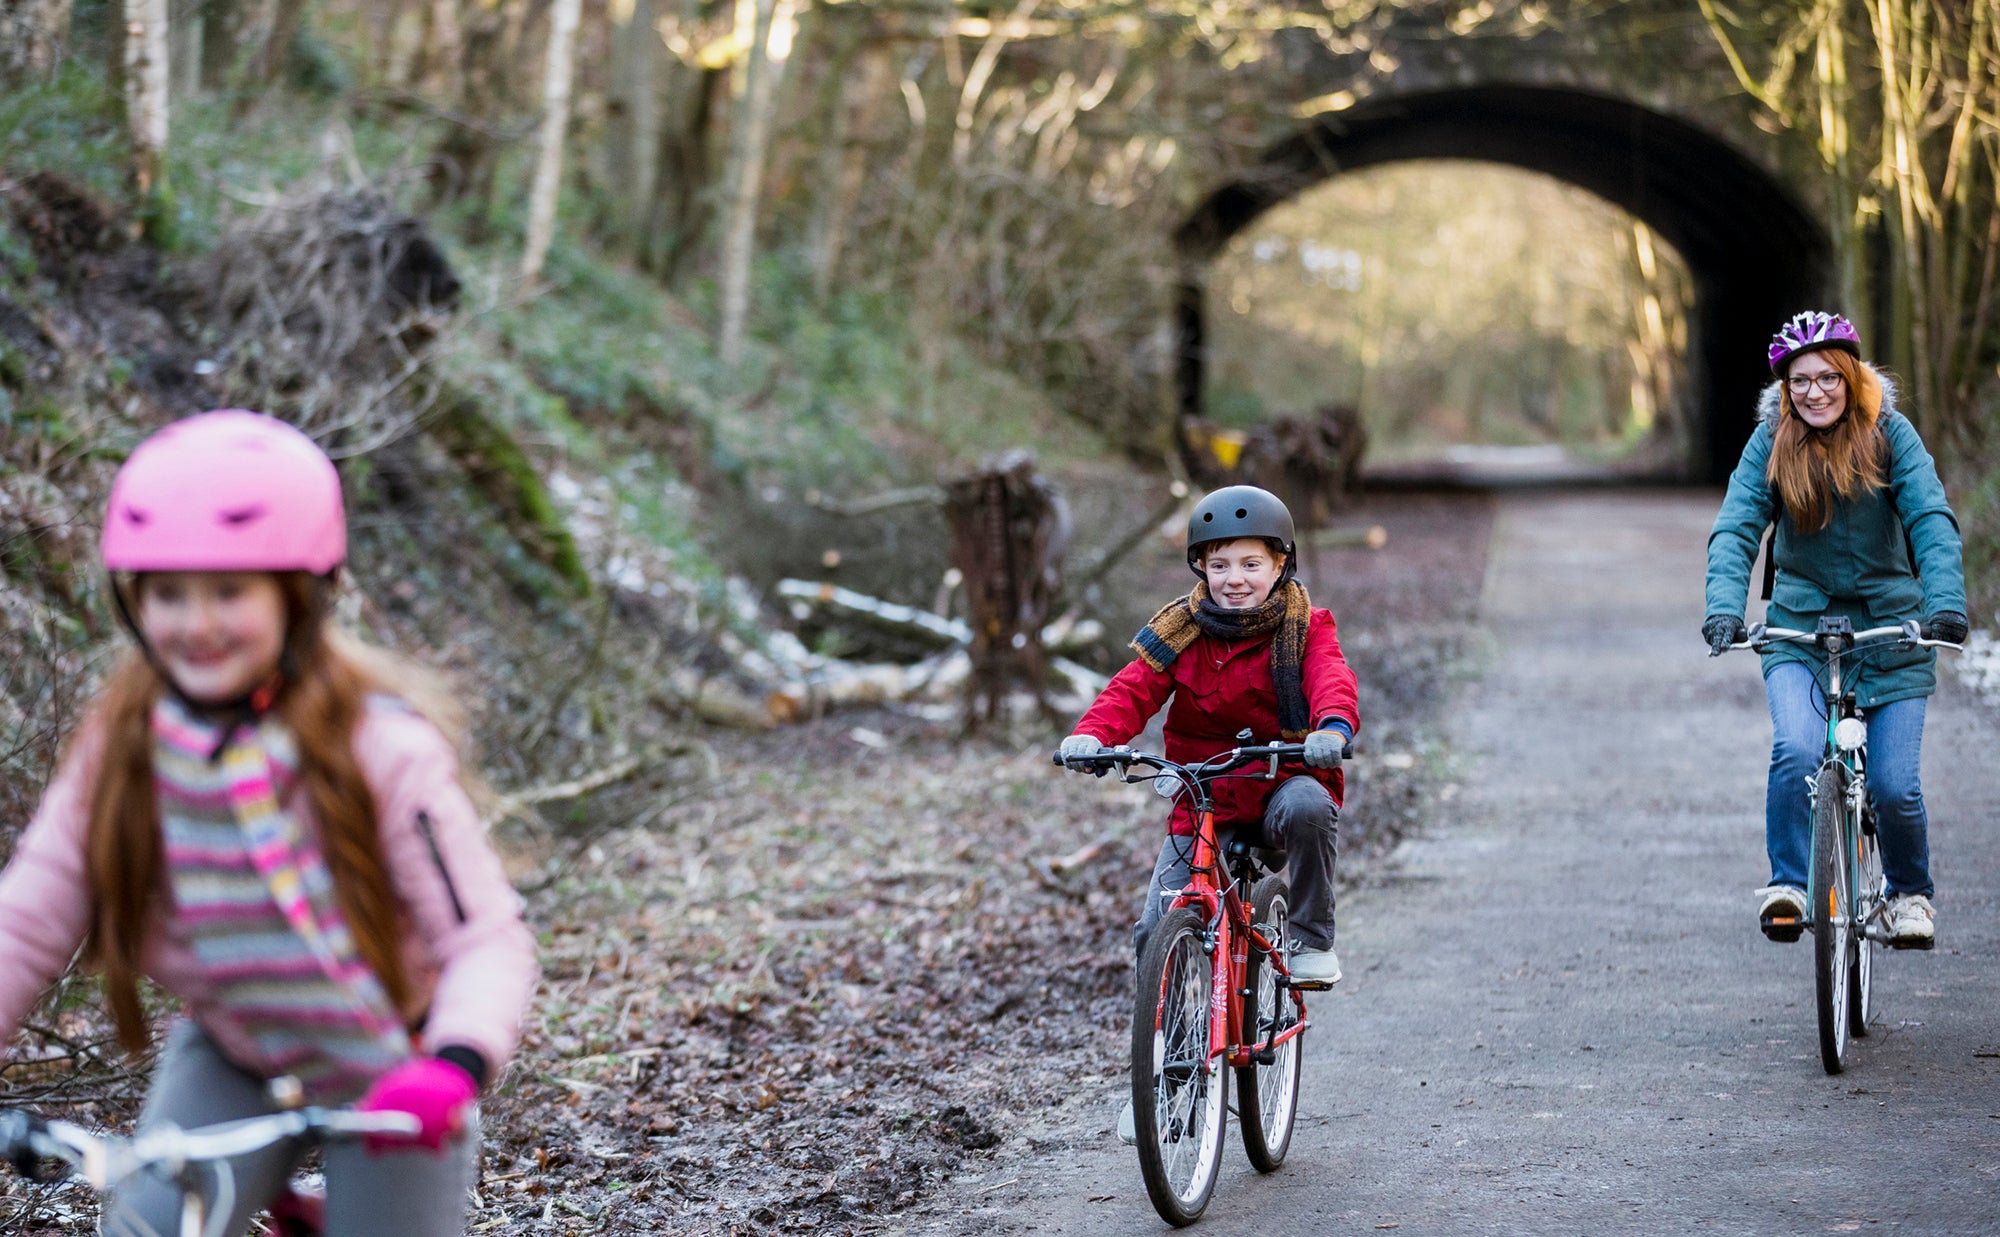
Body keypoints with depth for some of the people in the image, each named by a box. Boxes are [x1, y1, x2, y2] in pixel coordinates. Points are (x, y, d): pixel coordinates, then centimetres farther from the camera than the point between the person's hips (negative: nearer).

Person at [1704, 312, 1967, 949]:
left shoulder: (1890, 434, -7)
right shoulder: (1769, 442, -4)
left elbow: (1932, 519, -16)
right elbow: (1735, 530, -12)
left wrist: (1946, 604, -32)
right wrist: (1725, 608, -30)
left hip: (1891, 629, 0)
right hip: (1799, 630, 1)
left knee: (1893, 786, -4)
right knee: (1797, 752, -26)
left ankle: (1911, 892, 24)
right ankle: (1789, 885, -10)